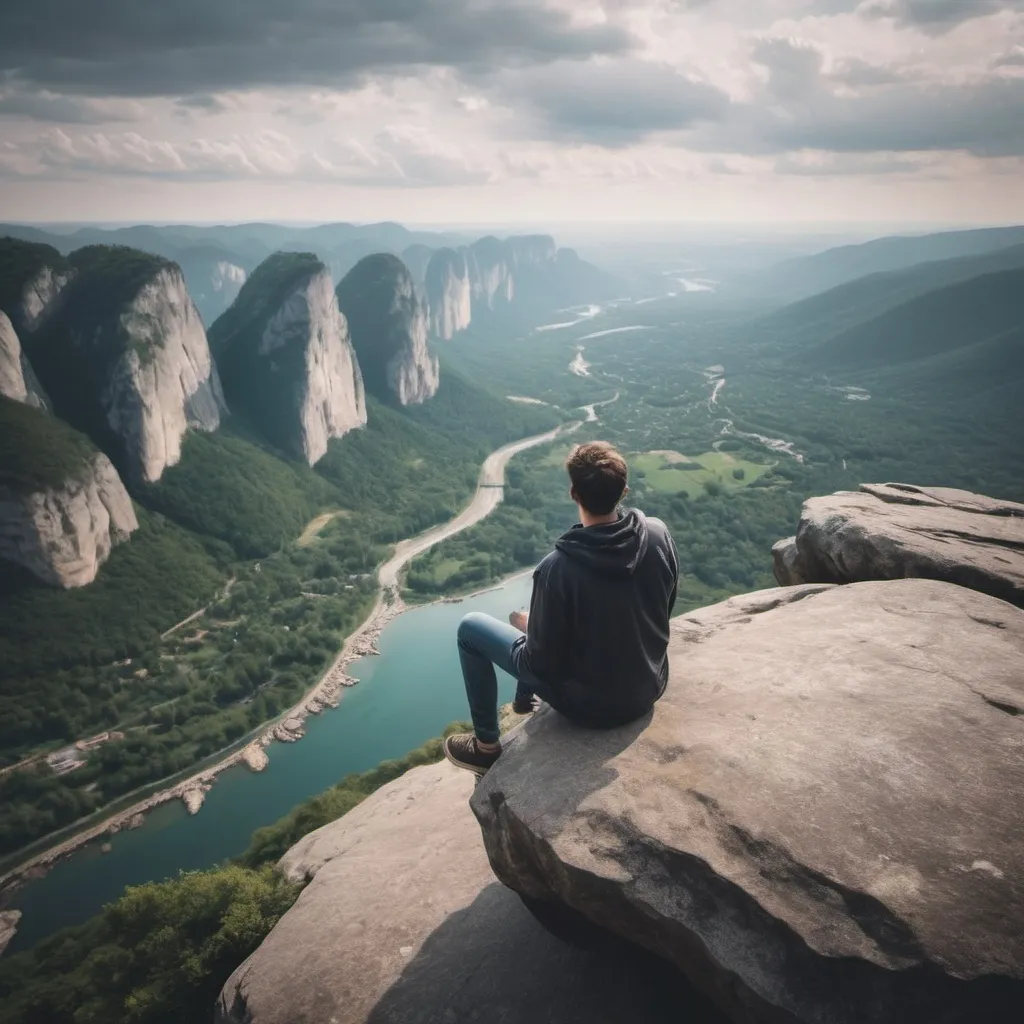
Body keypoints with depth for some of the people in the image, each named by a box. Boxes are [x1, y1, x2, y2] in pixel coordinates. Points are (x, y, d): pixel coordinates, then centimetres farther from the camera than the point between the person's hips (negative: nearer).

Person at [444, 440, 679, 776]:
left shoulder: (558, 568, -30)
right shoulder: (658, 534, -14)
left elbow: (541, 663, -20)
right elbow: (662, 610, 3)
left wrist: (527, 628, 3)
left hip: (591, 704, -5)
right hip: (650, 687, 6)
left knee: (470, 627, 9)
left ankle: (487, 746, 22)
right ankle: (524, 699, 46)